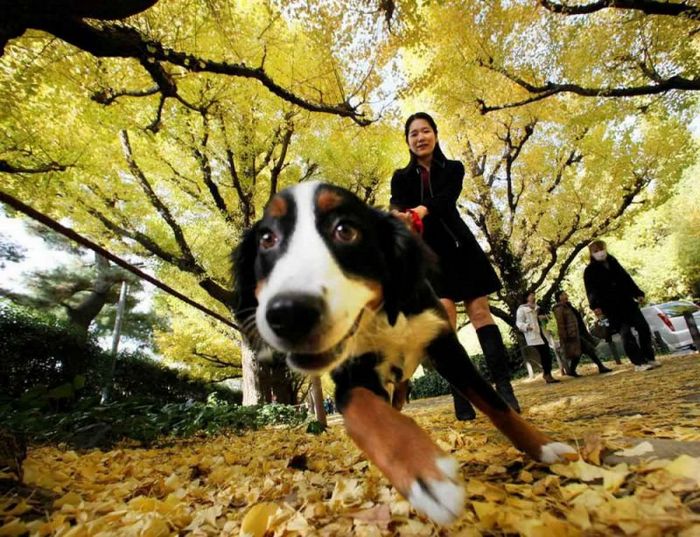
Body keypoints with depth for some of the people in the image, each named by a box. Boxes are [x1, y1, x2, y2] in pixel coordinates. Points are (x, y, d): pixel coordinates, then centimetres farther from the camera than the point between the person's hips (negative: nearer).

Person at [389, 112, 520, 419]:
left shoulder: (453, 168, 9)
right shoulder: (402, 177, 10)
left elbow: (446, 198, -14)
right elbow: (396, 205, -11)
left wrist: (421, 210, -36)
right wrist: (402, 218, -37)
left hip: (459, 246, 1)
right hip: (427, 252, 0)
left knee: (479, 310, -5)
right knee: (445, 316, -11)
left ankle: (503, 385, -4)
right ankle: (459, 392, -8)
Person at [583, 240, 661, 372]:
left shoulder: (613, 262, 13)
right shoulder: (590, 271, -6)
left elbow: (627, 278, 20)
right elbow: (591, 291, -13)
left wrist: (638, 293, 15)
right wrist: (595, 306, -26)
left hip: (627, 302, 6)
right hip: (611, 308, -6)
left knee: (643, 327, 5)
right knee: (626, 334, -8)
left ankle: (649, 358, 18)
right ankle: (639, 363, -1)